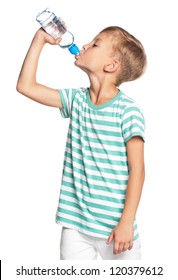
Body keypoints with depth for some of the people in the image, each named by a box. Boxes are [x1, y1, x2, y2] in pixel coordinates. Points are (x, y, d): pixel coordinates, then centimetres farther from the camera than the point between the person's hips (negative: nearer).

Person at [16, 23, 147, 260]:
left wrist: (127, 223, -15)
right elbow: (26, 86, 6)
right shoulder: (76, 100, 5)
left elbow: (137, 170, -12)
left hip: (113, 226, -4)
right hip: (74, 223, 4)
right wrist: (40, 39, 5)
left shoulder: (128, 110, -12)